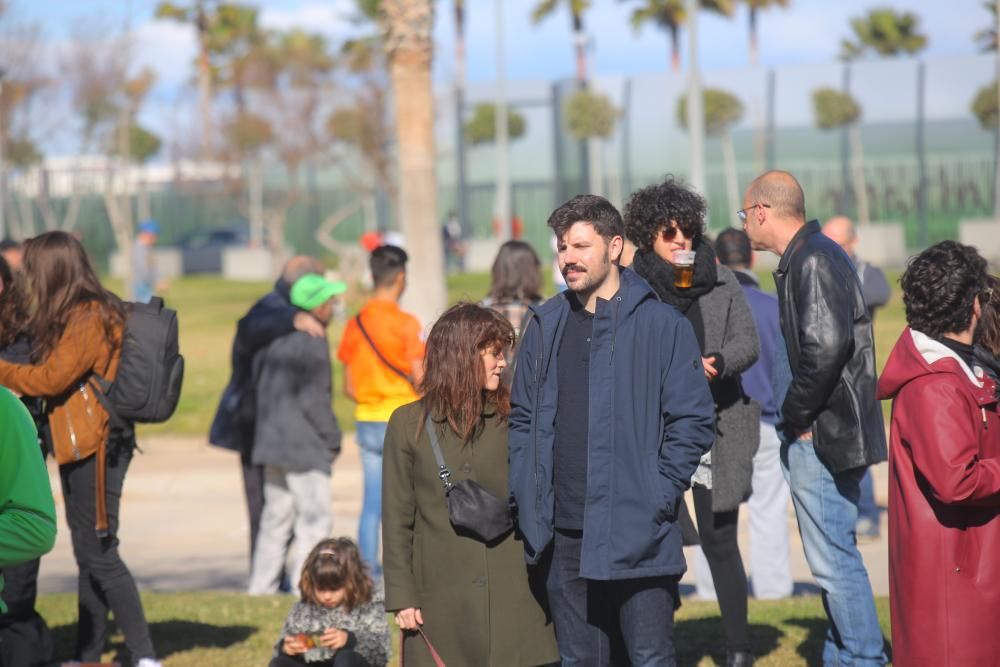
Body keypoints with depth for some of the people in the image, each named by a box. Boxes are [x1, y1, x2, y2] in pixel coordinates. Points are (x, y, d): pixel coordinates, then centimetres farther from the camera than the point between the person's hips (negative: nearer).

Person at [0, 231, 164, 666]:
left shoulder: (90, 317, -14)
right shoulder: (74, 315, 16)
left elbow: (51, 377, -18)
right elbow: (54, 377, 14)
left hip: (96, 446, -10)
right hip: (79, 446, 10)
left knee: (99, 554, -10)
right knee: (89, 556, 12)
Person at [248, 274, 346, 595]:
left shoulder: (275, 338, 12)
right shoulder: (313, 342, -14)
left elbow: (257, 384, 19)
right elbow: (314, 399, -16)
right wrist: (332, 439, -6)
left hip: (270, 438, 9)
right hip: (304, 446, -9)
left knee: (276, 514, 14)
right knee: (315, 516, -4)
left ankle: (261, 586, 16)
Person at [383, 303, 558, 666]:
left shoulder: (512, 419, 7)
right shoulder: (409, 424, 2)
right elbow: (397, 518, 3)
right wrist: (401, 596, -2)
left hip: (514, 599, 1)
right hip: (443, 602, -1)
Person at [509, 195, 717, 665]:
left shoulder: (662, 325, -3)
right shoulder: (545, 326, 10)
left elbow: (694, 421, -4)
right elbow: (522, 418, 16)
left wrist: (656, 498, -12)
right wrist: (524, 496, 5)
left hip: (636, 537, -5)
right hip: (563, 536, 5)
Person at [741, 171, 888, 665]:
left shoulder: (813, 261, -15)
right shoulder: (806, 257, 17)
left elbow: (826, 346, -27)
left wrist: (797, 414, -16)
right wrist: (797, 413, 13)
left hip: (821, 437, -11)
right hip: (824, 432, 11)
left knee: (833, 559, -9)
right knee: (834, 555, 16)